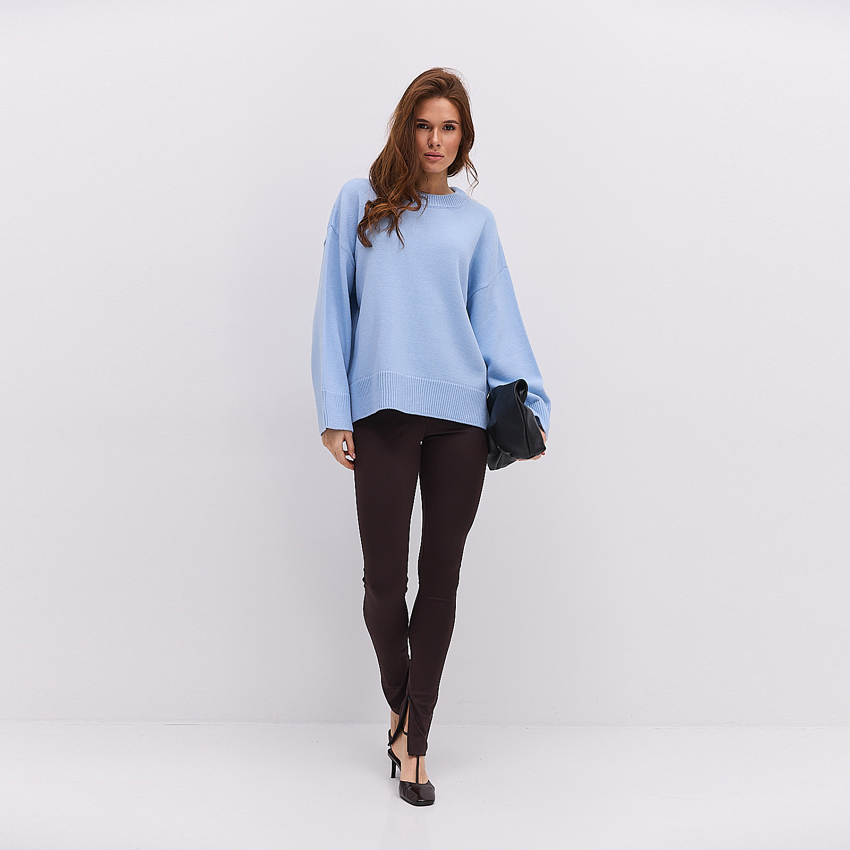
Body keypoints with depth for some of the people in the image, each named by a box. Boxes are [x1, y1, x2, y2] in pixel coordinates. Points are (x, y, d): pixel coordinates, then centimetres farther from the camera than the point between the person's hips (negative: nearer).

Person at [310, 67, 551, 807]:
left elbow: (496, 321, 12)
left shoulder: (476, 220, 14)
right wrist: (333, 411, -1)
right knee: (384, 579, -1)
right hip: (383, 411, -1)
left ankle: (414, 740, 17)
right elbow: (335, 309, 6)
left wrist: (531, 406, 2)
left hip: (462, 414, 2)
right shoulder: (360, 203, 10)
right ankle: (399, 703, 29)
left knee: (441, 577, 4)